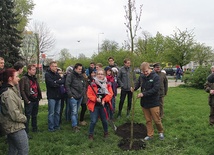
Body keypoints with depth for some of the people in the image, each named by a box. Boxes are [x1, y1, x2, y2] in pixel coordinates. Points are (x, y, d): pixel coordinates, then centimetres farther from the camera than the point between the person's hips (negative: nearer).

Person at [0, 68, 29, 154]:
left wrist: (22, 117, 9)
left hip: (11, 126, 10)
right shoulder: (8, 93, -23)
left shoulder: (9, 90, 9)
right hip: (15, 127, -10)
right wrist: (24, 118, -8)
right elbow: (14, 114, -25)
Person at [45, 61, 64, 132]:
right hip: (51, 96, -7)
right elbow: (52, 83, -21)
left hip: (58, 96, 7)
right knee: (51, 113, 0)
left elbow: (63, 81, 1)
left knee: (57, 112, 13)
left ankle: (56, 126, 23)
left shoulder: (57, 74, 14)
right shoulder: (47, 74, -8)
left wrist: (56, 82, -15)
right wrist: (59, 83, -8)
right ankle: (51, 127, 8)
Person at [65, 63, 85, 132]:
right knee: (74, 112, -5)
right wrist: (70, 95, -13)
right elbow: (67, 85, -11)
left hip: (80, 97, 6)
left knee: (76, 111, 15)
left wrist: (82, 93, 8)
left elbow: (84, 85, 20)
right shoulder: (70, 75, -8)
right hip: (73, 97, -6)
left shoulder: (81, 76, 12)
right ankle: (74, 126, 1)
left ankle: (76, 124, 23)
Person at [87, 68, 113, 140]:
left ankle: (106, 132, 37)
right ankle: (91, 134, 16)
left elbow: (110, 94, -4)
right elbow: (89, 94, -9)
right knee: (93, 121, -4)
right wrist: (96, 99, -24)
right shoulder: (92, 84, -6)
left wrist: (104, 100, -17)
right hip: (94, 105, -2)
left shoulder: (107, 84, 2)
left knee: (104, 120, 13)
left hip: (103, 105, 2)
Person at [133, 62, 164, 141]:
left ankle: (161, 132, 32)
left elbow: (156, 89, -22)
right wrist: (134, 88, -17)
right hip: (144, 102, 5)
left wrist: (143, 94, -26)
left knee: (156, 120, 7)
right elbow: (137, 83, 8)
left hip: (153, 102, -4)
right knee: (148, 120, 15)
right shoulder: (141, 76, 0)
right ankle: (150, 135, 28)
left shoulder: (155, 77, -15)